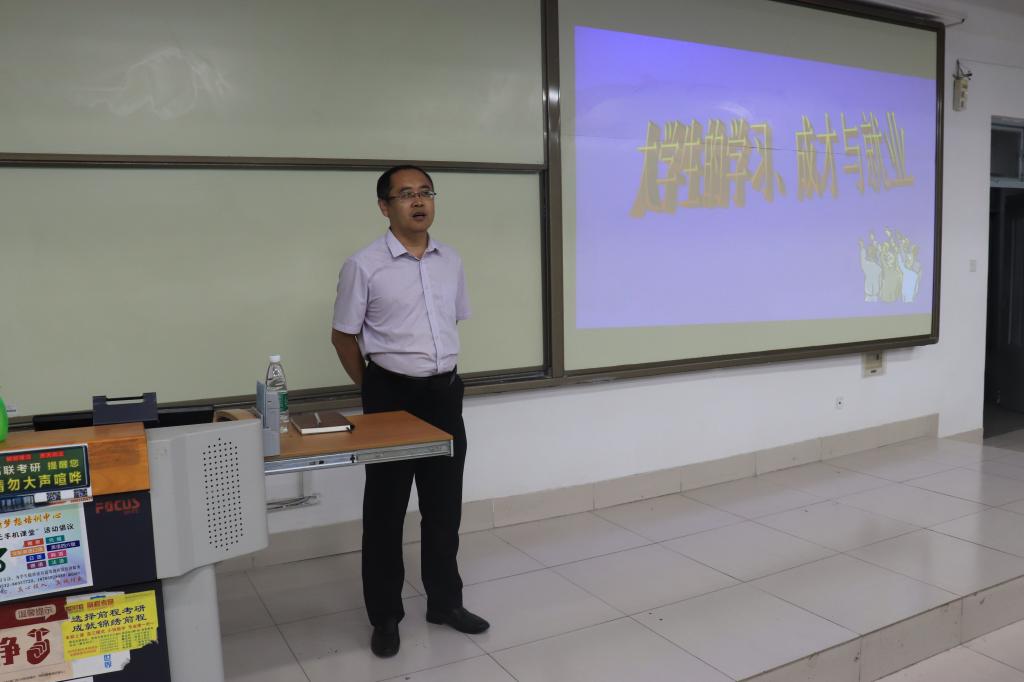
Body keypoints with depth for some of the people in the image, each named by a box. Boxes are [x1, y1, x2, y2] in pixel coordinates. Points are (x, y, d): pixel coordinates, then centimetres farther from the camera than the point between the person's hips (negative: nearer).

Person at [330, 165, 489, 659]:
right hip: (392, 396, -4)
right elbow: (343, 336, -3)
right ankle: (385, 616, 23)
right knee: (385, 509, 7)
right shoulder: (364, 266, -10)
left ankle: (445, 601, 32)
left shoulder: (451, 261, 5)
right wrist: (373, 389, 3)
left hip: (445, 393, 5)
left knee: (444, 505, 14)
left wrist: (441, 372, 14)